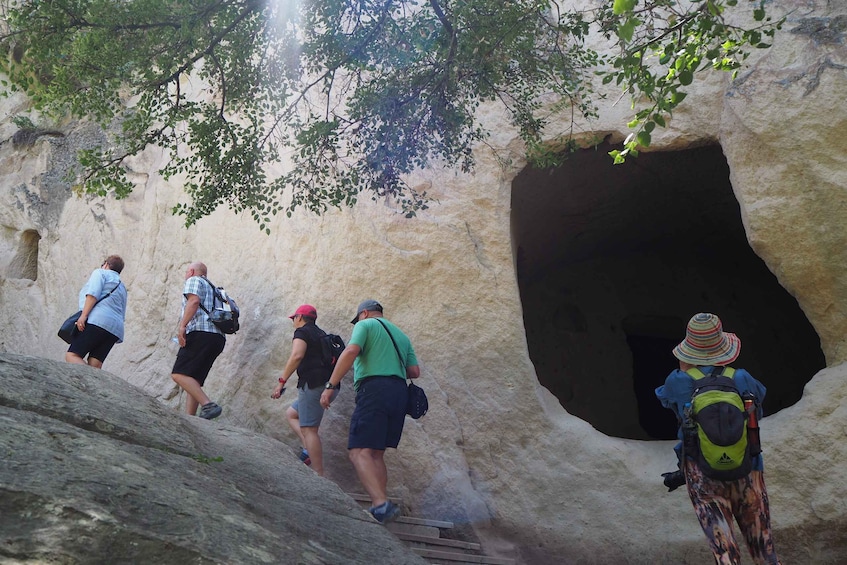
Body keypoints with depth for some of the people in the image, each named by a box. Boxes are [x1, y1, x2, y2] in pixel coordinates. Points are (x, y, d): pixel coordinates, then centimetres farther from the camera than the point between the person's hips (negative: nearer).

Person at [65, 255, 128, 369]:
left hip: (98, 321, -7)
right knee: (94, 366, -2)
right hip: (116, 330, 7)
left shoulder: (100, 273, 12)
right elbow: (122, 315, 28)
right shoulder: (122, 288, 32)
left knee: (72, 355, -11)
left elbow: (93, 293, -7)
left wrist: (83, 315, -14)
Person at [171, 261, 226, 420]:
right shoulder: (211, 287, 34)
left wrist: (182, 325, -18)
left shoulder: (194, 281, 8)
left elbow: (194, 300, -12)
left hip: (201, 333, -9)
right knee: (194, 380, 7)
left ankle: (208, 405, -28)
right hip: (217, 337, 9)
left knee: (179, 374, -16)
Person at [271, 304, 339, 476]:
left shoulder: (302, 332, -2)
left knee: (309, 429, -9)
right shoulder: (321, 334, 25)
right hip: (329, 386, 9)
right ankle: (309, 449, 2)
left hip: (313, 384, -9)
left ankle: (319, 476, -13)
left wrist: (282, 381, -18)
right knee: (291, 414, 20)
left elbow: (297, 355, -19)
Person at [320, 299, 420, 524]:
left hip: (374, 389, -7)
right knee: (376, 453, 14)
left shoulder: (365, 325, 8)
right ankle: (382, 506, 7)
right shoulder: (401, 335, 26)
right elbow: (415, 372, 20)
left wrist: (330, 386, -13)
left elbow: (351, 351, -11)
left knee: (359, 451, -12)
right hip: (399, 393, 7)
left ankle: (381, 503, -29)